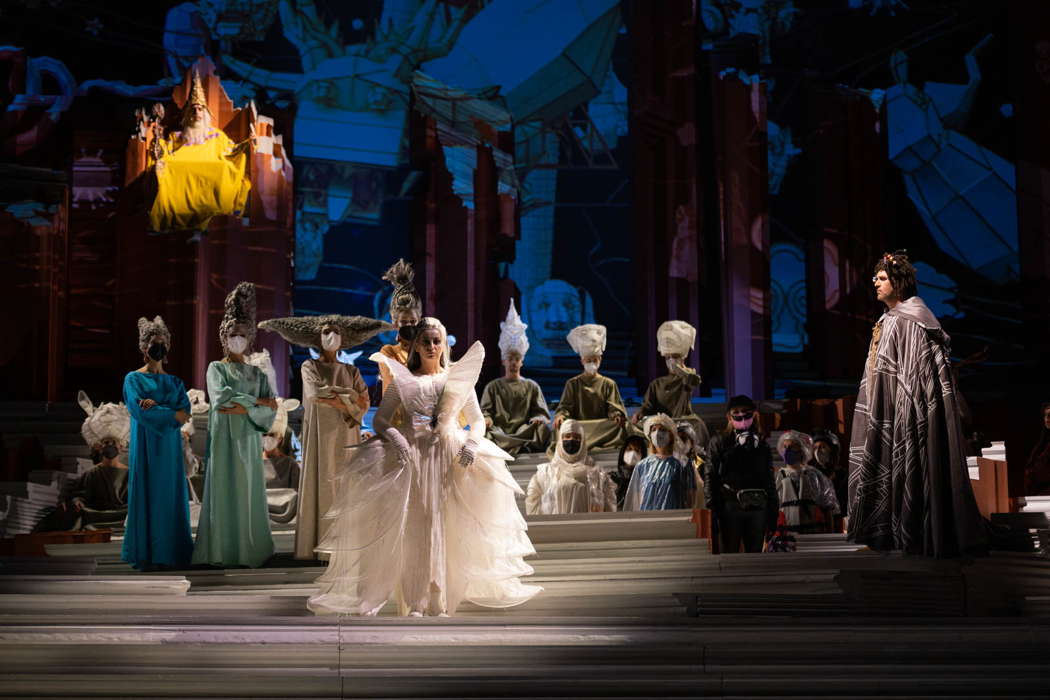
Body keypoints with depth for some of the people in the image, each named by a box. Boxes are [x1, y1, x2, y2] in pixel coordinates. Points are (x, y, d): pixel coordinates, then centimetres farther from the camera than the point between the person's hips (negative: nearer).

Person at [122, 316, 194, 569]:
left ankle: (171, 553, 5)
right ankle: (145, 555, -3)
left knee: (171, 496, 1)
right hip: (145, 446, -4)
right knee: (146, 494, -5)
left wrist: (156, 406, -15)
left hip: (170, 447, 4)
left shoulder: (175, 382, 13)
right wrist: (172, 413, -10)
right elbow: (139, 411, -13)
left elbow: (185, 412, -2)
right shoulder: (133, 379, 2)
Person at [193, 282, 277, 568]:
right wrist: (256, 401, -8)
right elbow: (222, 397, -13)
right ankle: (222, 551, -7)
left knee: (249, 491, 0)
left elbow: (271, 409, 2)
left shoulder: (257, 373, 16)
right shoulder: (216, 368, 7)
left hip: (248, 440, 3)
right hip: (224, 439, -3)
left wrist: (242, 407, -12)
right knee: (224, 491, -8)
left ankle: (249, 549, 3)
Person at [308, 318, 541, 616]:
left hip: (451, 457, 1)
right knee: (413, 528, -10)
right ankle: (415, 603, -6)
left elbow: (477, 420, 12)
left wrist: (472, 442, -9)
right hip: (411, 455, -1)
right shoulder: (402, 379, 10)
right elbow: (380, 419, 5)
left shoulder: (459, 378, 12)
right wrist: (395, 437, -16)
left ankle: (441, 601, -1)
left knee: (446, 529, -7)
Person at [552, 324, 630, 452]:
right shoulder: (572, 384, 17)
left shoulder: (608, 384, 17)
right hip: (579, 427, 0)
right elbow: (565, 406, 5)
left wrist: (616, 416, -20)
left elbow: (614, 408, 5)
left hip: (603, 428, 1)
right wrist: (560, 416, -19)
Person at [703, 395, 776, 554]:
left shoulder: (762, 445, 16)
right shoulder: (719, 442, 5)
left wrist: (773, 513, 11)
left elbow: (770, 481, 18)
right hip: (730, 507, -4)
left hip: (757, 507, 4)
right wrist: (712, 508, -12)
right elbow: (710, 477, -2)